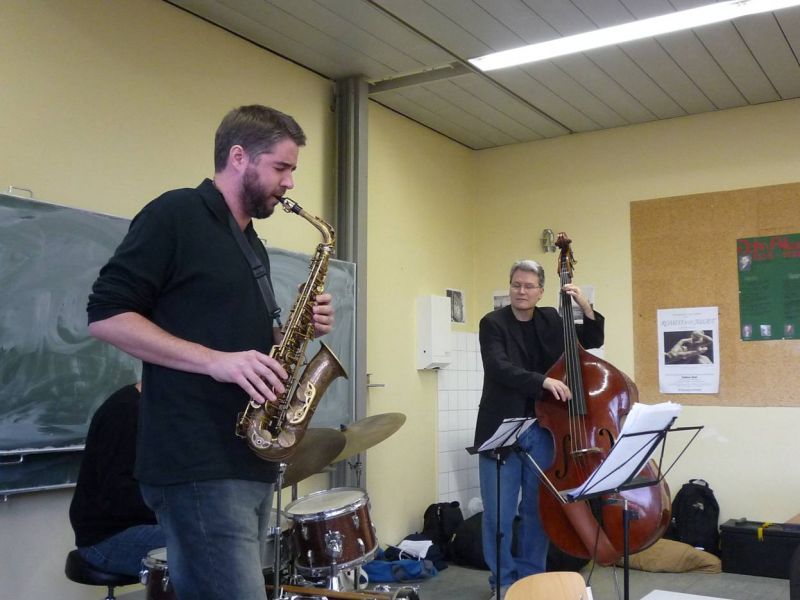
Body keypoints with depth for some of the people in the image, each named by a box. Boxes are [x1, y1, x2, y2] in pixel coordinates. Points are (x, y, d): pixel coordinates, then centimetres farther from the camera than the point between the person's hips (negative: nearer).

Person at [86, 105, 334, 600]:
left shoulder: (253, 245, 20)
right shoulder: (175, 215, -5)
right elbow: (105, 314, -12)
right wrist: (214, 360, -21)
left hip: (252, 461, 9)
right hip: (198, 464, -9)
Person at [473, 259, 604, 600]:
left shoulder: (551, 320, 8)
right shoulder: (493, 323, -6)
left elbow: (592, 342, 14)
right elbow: (499, 368, -20)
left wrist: (586, 308, -3)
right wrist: (543, 381, -32)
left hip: (543, 429, 4)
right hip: (502, 430, -4)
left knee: (537, 508, 12)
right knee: (499, 513, 2)